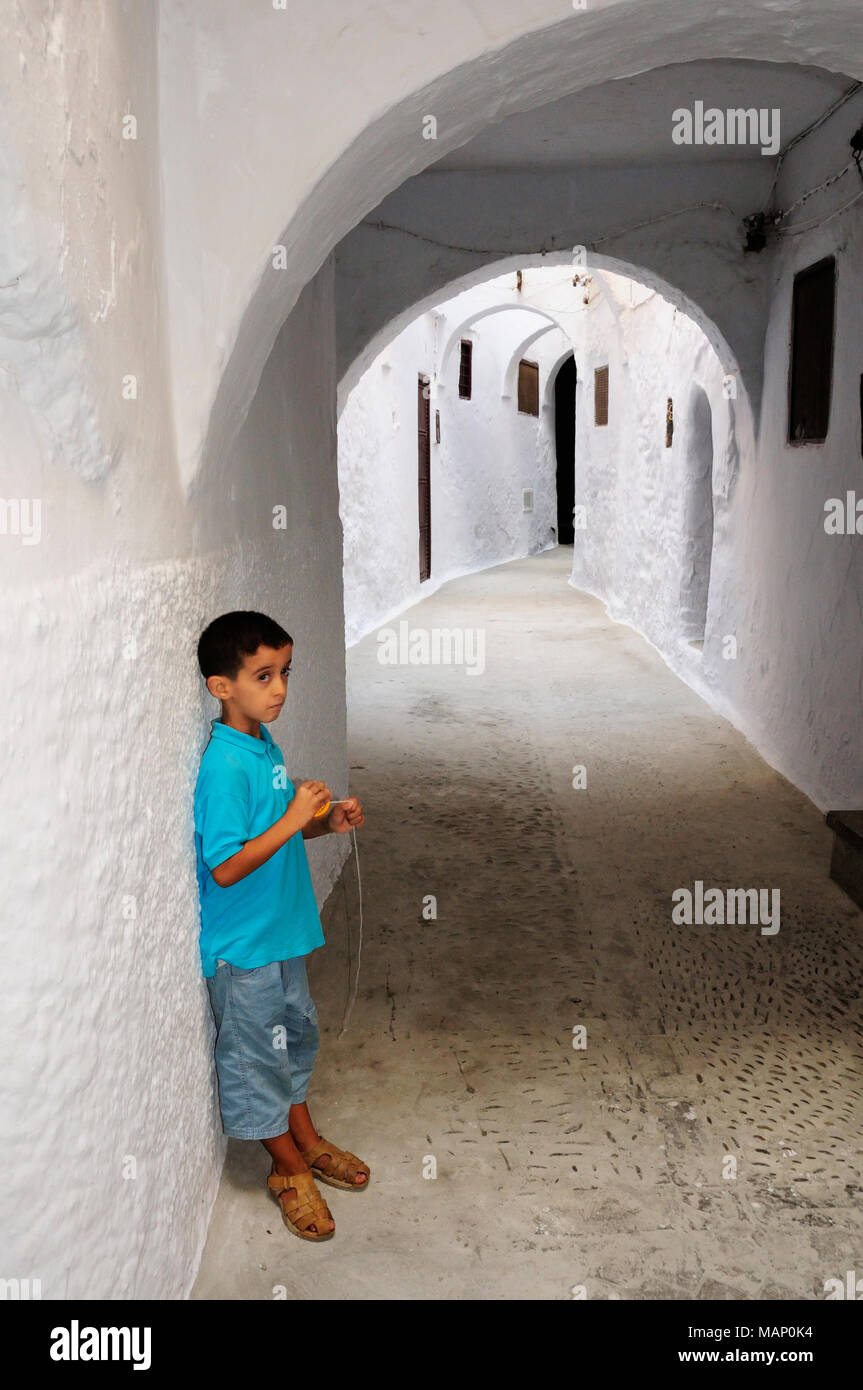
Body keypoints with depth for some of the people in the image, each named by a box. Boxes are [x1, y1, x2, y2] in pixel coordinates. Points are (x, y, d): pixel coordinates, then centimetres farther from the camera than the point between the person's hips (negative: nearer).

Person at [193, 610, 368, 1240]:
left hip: (282, 929, 9)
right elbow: (225, 868, -27)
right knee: (256, 1054, 10)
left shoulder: (264, 743, 2)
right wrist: (293, 818, -29)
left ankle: (306, 1138, 42)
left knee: (297, 1032, 23)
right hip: (242, 945, -9)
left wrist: (328, 822, -2)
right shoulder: (224, 765, -26)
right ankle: (290, 1169, 27)